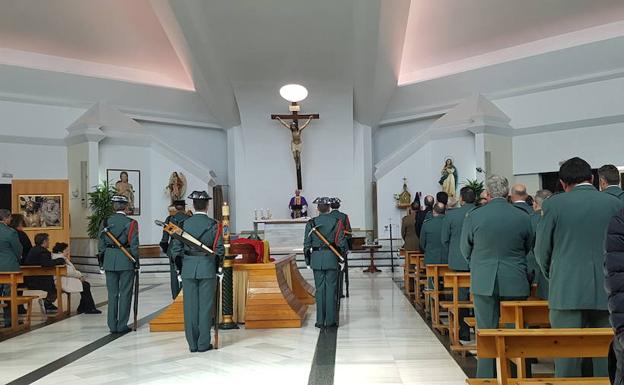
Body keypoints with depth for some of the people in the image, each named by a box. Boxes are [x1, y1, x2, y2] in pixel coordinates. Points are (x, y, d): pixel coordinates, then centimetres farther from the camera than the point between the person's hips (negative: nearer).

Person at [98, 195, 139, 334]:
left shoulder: (106, 222, 3)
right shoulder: (131, 223, -6)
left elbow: (101, 244, 5)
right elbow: (134, 244, -7)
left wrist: (102, 260, 14)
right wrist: (136, 261, 1)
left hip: (109, 261, 3)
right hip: (126, 260, -3)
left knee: (112, 293, 10)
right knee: (125, 293, 3)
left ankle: (112, 325, 14)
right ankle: (122, 326, 6)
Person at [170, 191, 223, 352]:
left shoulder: (184, 224, 0)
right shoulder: (213, 224, -5)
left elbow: (176, 249, 2)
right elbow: (219, 249, -5)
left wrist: (181, 267, 12)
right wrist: (217, 266, 9)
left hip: (188, 269, 2)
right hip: (208, 268, -2)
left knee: (190, 306, 7)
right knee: (206, 306, 4)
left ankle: (192, 344, 12)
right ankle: (203, 343, 8)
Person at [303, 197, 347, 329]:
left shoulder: (311, 223, -1)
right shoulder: (336, 222, -2)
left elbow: (307, 243, 0)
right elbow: (342, 242, -2)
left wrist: (307, 259, 10)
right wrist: (342, 255, 10)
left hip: (316, 258, 1)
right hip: (331, 258, 0)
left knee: (319, 289, 6)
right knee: (331, 288, 4)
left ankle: (320, 321, 8)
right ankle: (330, 321, 6)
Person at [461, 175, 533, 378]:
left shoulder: (473, 216, -6)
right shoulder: (523, 217, -2)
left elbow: (465, 250, 6)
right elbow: (529, 248, 11)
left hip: (484, 283, -1)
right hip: (515, 284, 1)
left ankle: (486, 377, 10)